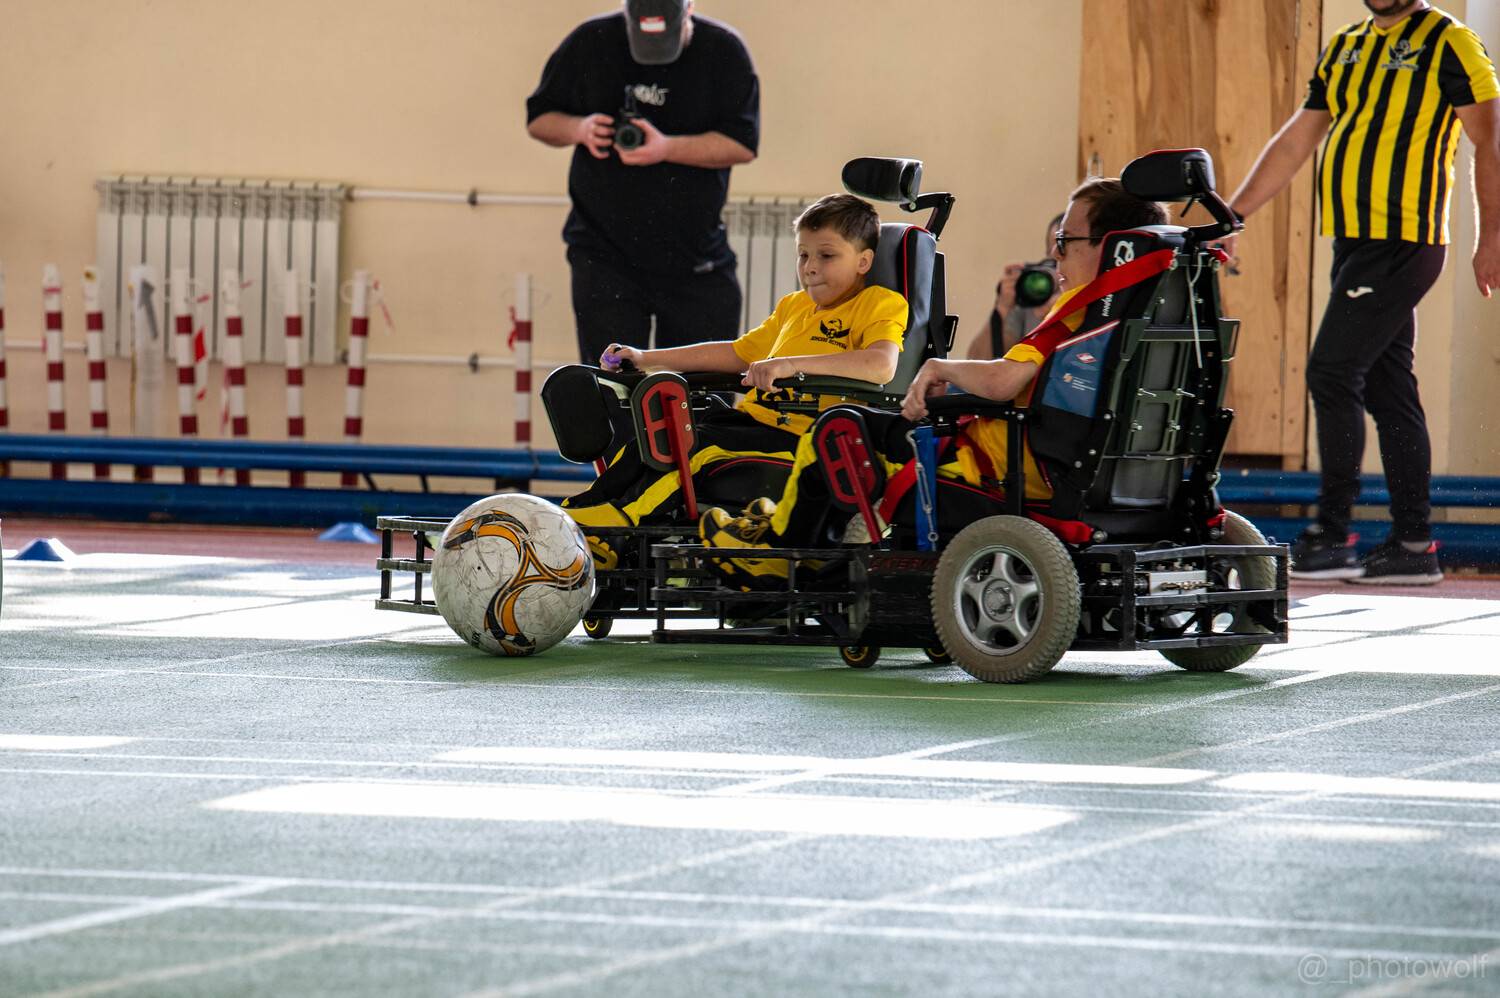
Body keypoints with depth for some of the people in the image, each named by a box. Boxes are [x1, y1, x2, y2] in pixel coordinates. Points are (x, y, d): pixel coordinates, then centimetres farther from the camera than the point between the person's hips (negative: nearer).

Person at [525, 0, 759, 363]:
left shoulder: (723, 51, -5)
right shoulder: (590, 44, -2)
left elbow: (742, 144, -11)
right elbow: (538, 119, 8)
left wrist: (667, 148, -25)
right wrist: (578, 129, -15)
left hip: (696, 260, 1)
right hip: (604, 252, -1)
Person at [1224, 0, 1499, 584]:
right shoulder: (1344, 49, 17)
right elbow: (1294, 143, 20)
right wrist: (1230, 219, 16)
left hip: (1403, 245, -8)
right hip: (1355, 245, 8)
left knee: (1332, 373, -12)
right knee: (1388, 391, 7)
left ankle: (1332, 535, -9)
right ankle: (1414, 544, 9)